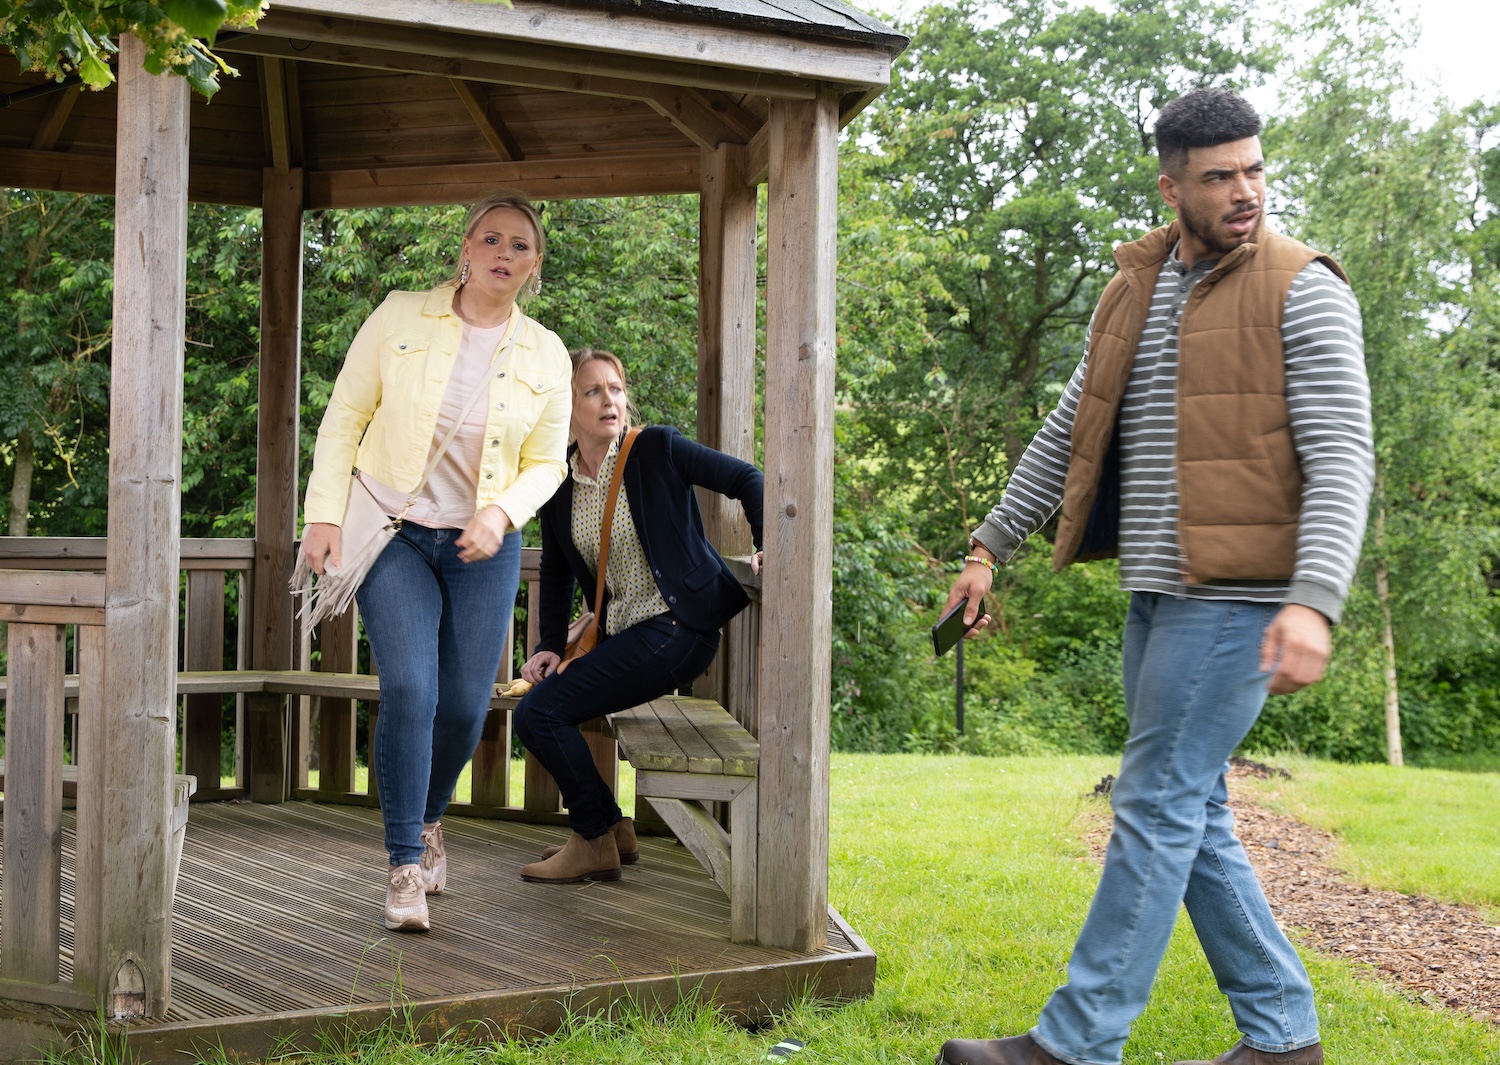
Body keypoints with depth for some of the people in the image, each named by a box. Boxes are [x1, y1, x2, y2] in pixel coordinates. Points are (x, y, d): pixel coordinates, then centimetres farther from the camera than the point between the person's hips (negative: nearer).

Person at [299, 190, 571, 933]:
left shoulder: (546, 356, 2)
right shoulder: (400, 318, -4)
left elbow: (546, 463, 7)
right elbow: (344, 417, -1)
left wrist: (502, 514, -12)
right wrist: (325, 516, -8)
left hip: (484, 546, 2)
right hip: (394, 532, -2)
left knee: (466, 703, 3)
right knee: (409, 690, -16)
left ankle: (427, 819, 33)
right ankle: (405, 865, -6)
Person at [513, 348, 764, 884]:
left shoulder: (656, 449, -8)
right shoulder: (559, 483, 7)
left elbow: (746, 479, -4)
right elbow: (556, 574, 18)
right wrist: (550, 646, 8)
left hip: (676, 627, -7)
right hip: (621, 634, 7)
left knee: (538, 714, -14)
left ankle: (595, 843, 2)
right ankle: (611, 827, 19)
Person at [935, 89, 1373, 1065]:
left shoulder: (1303, 291, -8)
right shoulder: (1135, 287, 13)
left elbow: (1342, 460, -16)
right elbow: (1071, 430, 20)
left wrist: (1315, 602, -28)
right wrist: (991, 547, 18)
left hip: (1236, 597, -8)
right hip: (1159, 592, 8)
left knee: (1158, 809, -5)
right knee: (1193, 816, 11)